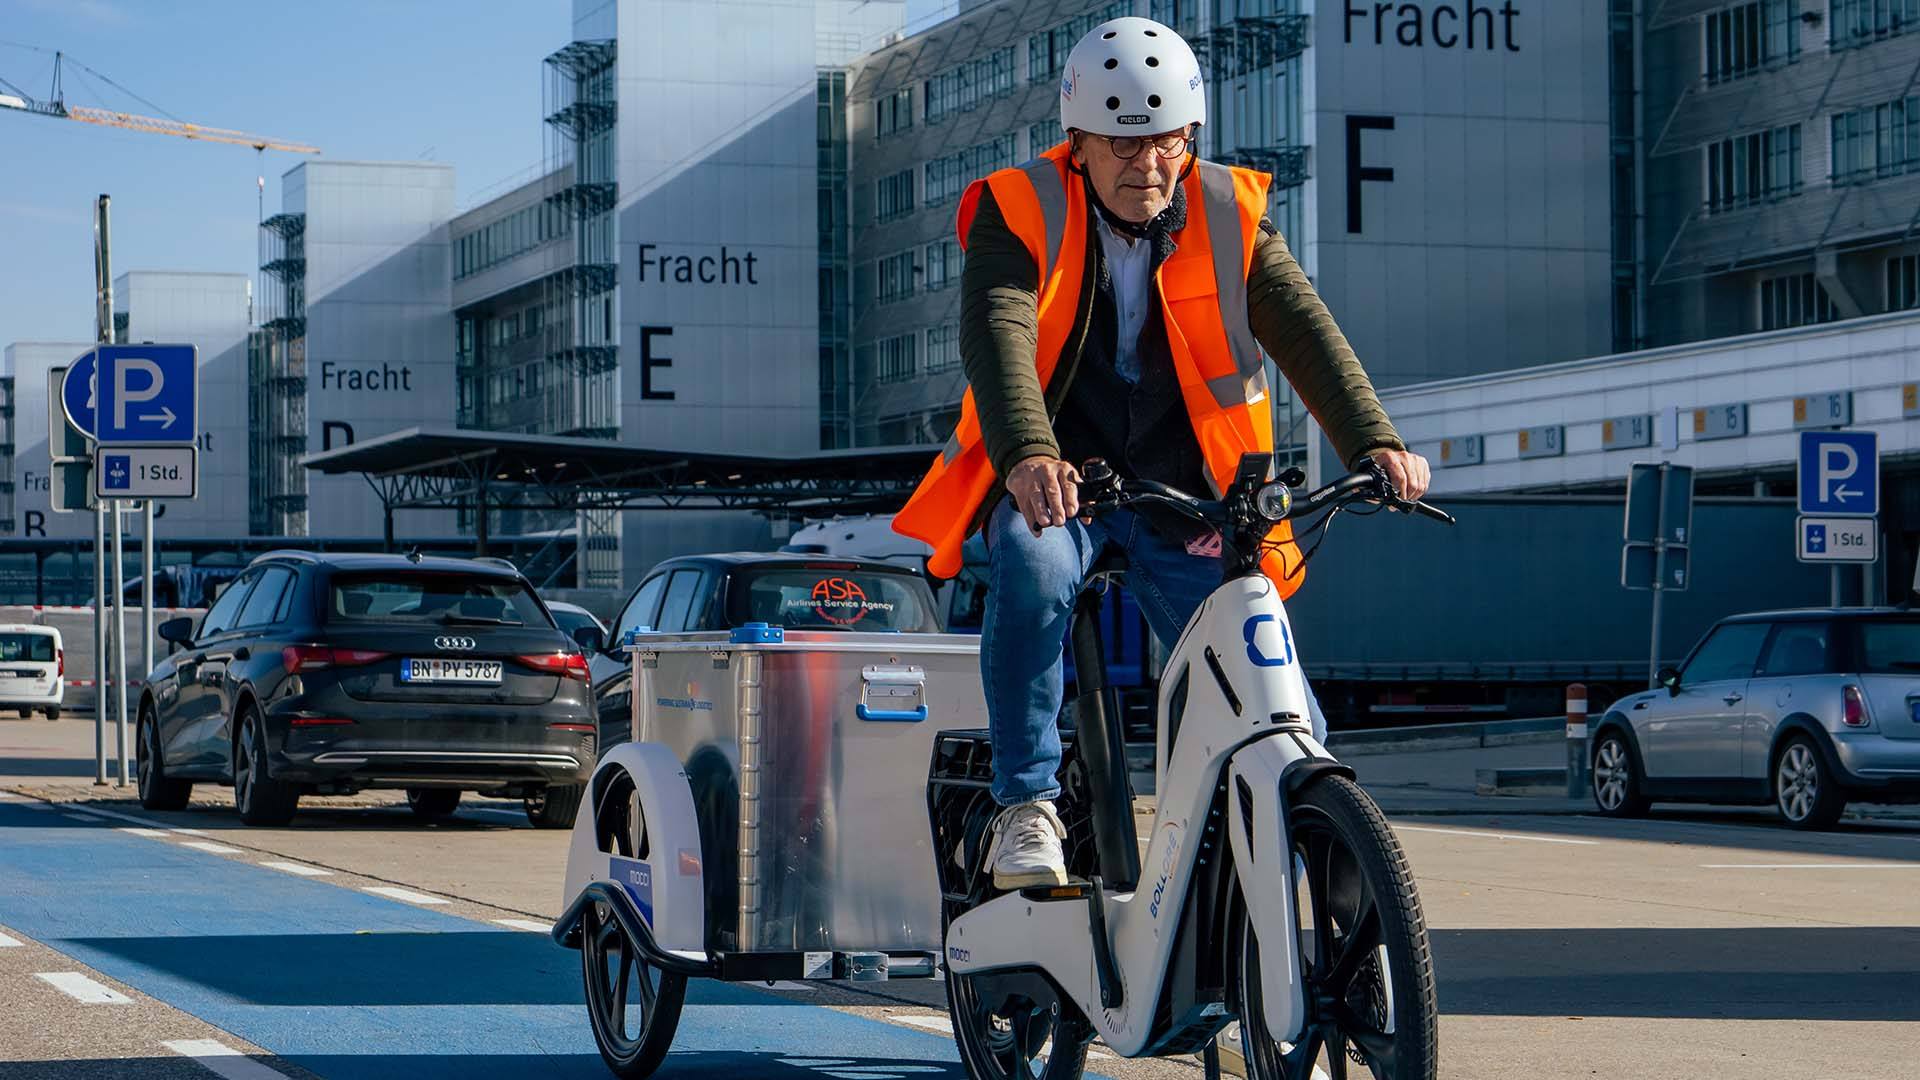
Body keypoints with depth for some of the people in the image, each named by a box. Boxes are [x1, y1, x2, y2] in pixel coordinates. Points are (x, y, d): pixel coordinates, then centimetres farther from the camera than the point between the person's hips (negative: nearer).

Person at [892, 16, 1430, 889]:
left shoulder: (1228, 216, 2)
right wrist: (1028, 455, -43)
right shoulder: (1020, 215, -7)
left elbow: (1304, 331, -10)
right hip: (1053, 487, -2)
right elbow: (998, 336, -24)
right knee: (1033, 567, -38)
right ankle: (1025, 807, -27)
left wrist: (1373, 442, -27)